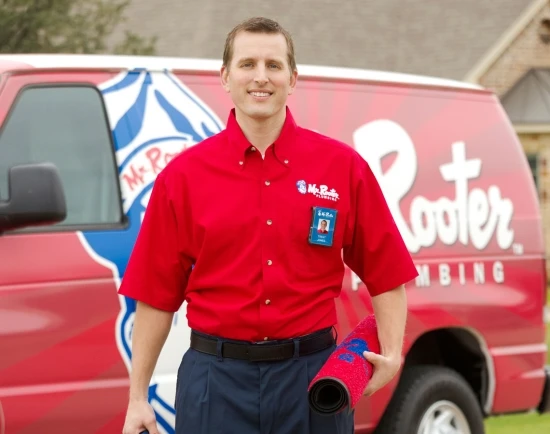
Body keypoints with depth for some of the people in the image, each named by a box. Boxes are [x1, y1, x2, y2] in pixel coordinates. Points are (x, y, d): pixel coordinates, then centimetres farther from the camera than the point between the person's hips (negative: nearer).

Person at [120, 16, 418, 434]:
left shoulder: (343, 166, 3)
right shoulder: (183, 176, 2)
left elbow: (387, 274, 6)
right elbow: (157, 294, 3)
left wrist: (392, 354, -9)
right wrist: (138, 397, 1)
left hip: (313, 375, 1)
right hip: (217, 379, 0)